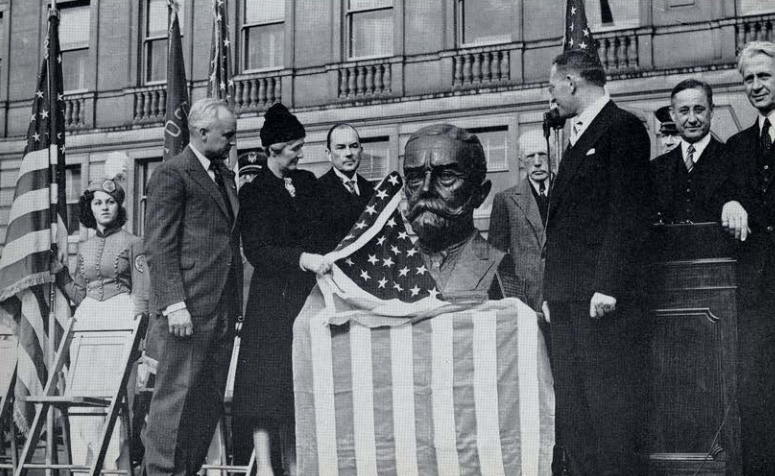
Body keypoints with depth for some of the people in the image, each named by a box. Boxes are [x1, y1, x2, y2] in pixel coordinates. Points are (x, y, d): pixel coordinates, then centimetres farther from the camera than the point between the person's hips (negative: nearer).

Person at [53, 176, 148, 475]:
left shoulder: (132, 243, 4)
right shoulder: (84, 249, 18)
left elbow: (142, 294, 0)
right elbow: (78, 294, 18)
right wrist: (58, 270, 10)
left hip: (120, 317, -4)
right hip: (87, 318, 5)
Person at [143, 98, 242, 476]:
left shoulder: (225, 176, 20)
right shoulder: (171, 175, -5)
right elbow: (159, 246, -11)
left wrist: (236, 303, 14)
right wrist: (173, 304, -18)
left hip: (223, 308, 8)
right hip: (188, 309, -8)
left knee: (210, 401, 8)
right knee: (177, 395, -6)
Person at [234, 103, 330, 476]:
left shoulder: (308, 182, 13)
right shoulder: (253, 192, -5)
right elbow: (256, 250, -14)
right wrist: (302, 259, -25)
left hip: (306, 293, 5)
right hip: (272, 298, -5)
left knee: (299, 386, 4)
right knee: (268, 385, -6)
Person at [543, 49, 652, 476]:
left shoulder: (623, 129, -5)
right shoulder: (578, 138, 22)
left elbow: (629, 213, -14)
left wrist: (607, 286, -20)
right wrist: (552, 293, 15)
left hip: (601, 299, -9)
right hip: (567, 297, 9)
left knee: (610, 410, -6)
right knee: (572, 414, 8)